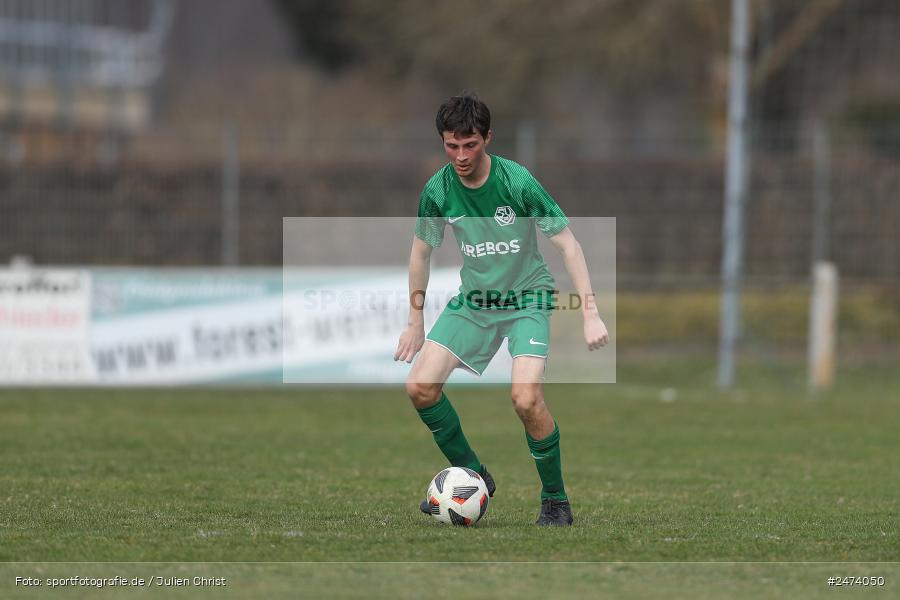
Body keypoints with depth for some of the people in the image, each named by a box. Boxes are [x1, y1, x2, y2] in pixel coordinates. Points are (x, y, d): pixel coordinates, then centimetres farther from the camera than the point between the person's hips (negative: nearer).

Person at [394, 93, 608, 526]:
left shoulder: (517, 182, -21)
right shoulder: (438, 190, -9)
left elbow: (566, 243, -15)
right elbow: (421, 251, 8)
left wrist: (590, 315, -18)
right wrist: (415, 321, 13)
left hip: (527, 299, -4)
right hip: (472, 301, 4)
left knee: (526, 398, -24)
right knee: (420, 387, -10)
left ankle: (556, 500, -3)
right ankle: (472, 474, 11)